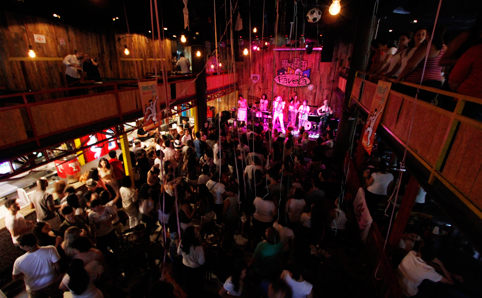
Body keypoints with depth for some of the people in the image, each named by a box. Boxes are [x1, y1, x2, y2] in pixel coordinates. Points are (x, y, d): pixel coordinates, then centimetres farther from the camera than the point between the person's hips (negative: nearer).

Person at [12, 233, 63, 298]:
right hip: (51, 285, -1)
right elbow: (58, 267, -23)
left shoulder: (19, 262, -26)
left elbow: (15, 278, -7)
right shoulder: (50, 250, -31)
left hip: (34, 290, 1)